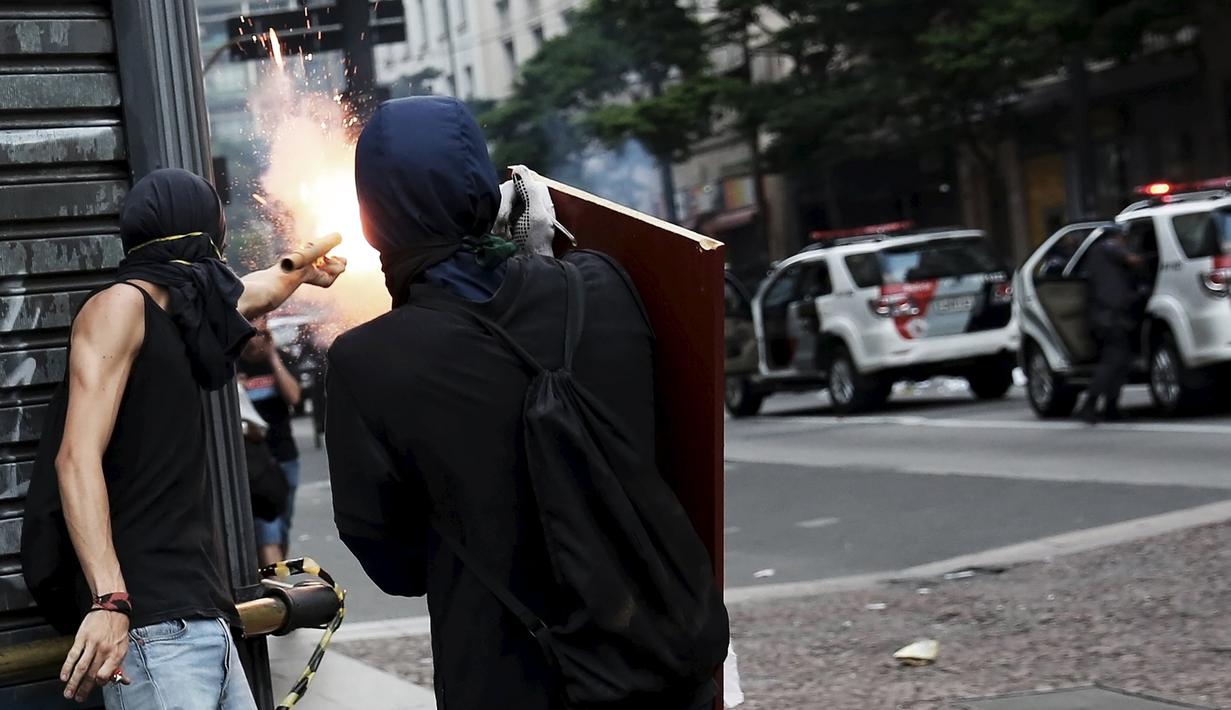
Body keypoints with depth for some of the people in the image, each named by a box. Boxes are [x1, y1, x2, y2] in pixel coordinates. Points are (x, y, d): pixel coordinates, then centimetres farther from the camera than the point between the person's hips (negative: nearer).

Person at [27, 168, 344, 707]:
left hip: (199, 621, 9)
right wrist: (109, 599, -25)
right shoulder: (121, 305, -5)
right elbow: (78, 458, -16)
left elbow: (257, 292, 46)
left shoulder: (175, 314, 21)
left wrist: (301, 271, 65)